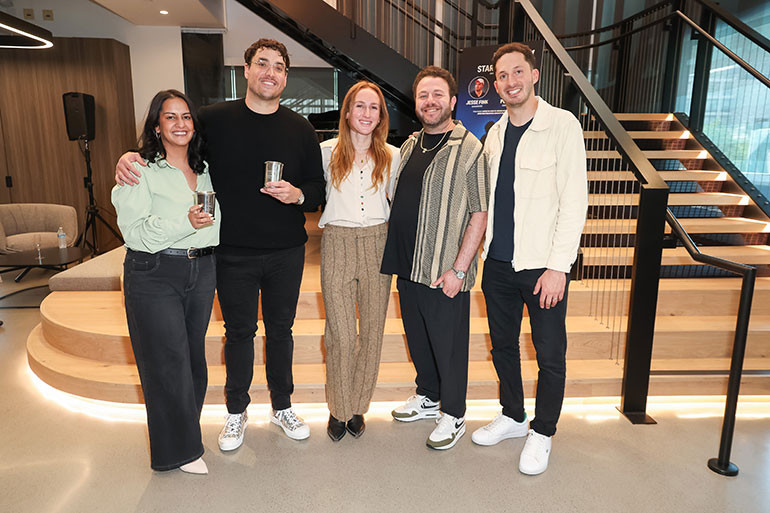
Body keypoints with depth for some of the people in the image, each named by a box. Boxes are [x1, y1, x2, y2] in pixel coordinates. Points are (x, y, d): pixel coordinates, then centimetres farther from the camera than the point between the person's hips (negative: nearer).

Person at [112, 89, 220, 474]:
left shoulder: (204, 170, 13)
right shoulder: (140, 170, -5)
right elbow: (134, 231, -14)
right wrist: (186, 222, -25)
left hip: (201, 272, 6)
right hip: (154, 275, -5)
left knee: (194, 357, 12)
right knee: (168, 362, 0)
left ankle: (185, 429, 32)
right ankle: (179, 450, 18)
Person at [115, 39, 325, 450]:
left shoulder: (300, 129, 2)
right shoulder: (215, 119, -1)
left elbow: (318, 189, 4)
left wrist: (297, 195, -18)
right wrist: (129, 157, -11)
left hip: (286, 253, 1)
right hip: (233, 253, -1)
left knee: (280, 330, 14)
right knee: (238, 331, 12)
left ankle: (282, 406, 34)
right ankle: (236, 412, 34)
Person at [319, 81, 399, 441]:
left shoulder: (393, 156, 7)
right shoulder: (327, 152, 4)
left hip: (377, 244, 2)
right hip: (337, 243, -1)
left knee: (372, 331, 8)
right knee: (340, 334, -2)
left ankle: (358, 406, 26)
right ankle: (338, 408, 19)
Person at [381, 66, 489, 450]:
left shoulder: (469, 149, -9)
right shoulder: (409, 146, 12)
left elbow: (479, 214, -12)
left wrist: (458, 269, -17)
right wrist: (394, 257, 13)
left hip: (444, 271, -6)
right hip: (407, 266, 7)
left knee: (448, 344, 7)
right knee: (417, 337, 19)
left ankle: (453, 414, 27)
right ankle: (428, 396, 41)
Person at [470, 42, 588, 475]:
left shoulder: (563, 125, -7)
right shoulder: (496, 133, 11)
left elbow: (574, 200, -12)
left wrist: (558, 266, -16)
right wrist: (484, 250, 10)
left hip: (542, 265, -5)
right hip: (498, 262, 6)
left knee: (550, 355, 7)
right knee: (503, 345, 17)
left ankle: (542, 432, 27)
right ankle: (512, 416, 37)